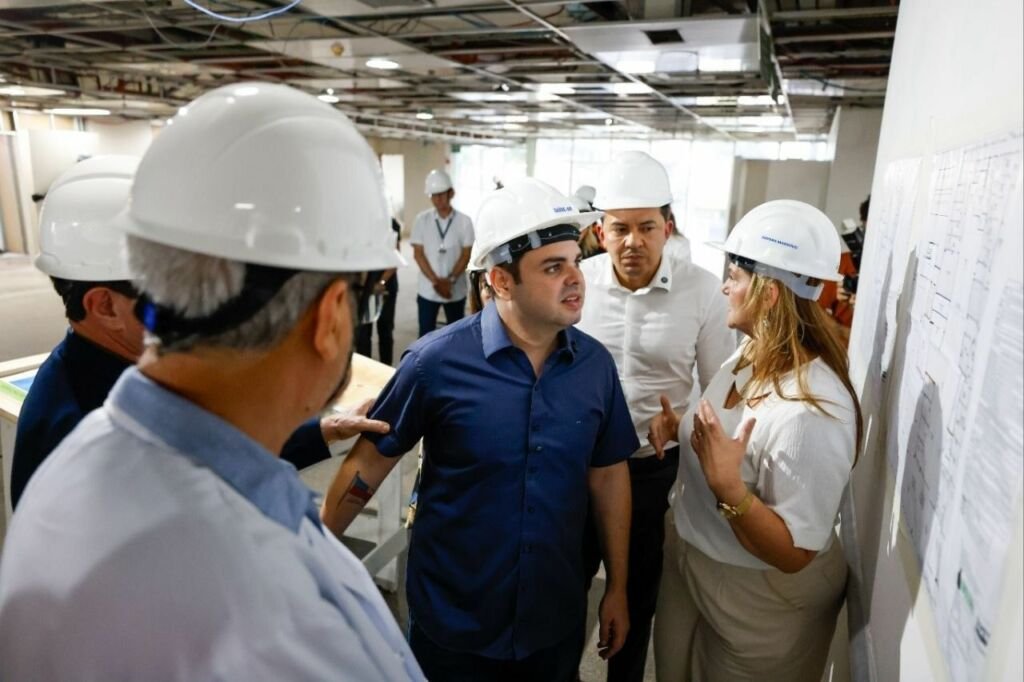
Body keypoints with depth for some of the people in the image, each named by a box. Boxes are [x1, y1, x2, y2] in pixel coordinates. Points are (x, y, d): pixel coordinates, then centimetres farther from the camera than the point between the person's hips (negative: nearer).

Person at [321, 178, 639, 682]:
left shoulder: (596, 364, -8)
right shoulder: (437, 360, -19)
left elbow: (608, 475, 1)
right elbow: (369, 462, -9)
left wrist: (617, 588, 6)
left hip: (556, 620, 3)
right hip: (452, 622, -3)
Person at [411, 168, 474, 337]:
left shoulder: (464, 221, -4)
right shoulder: (422, 220, -3)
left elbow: (465, 255, -4)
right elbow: (418, 254, -3)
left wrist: (450, 281, -15)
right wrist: (436, 281, -13)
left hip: (456, 290, 0)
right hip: (427, 290, 0)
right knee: (426, 334, 6)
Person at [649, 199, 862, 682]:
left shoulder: (811, 411, -34)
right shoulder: (751, 353, -6)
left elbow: (794, 553, -28)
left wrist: (726, 486, -40)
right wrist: (681, 429, -6)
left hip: (758, 604, -8)